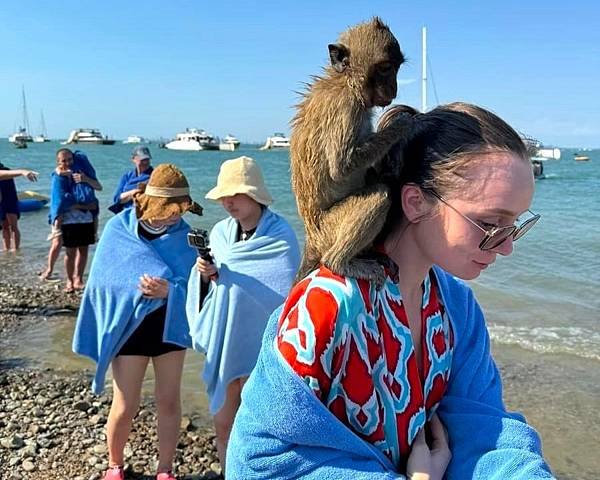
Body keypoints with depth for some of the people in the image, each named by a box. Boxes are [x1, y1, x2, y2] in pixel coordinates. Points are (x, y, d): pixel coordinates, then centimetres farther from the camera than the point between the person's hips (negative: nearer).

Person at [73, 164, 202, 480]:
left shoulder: (182, 234, -7)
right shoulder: (119, 228, -10)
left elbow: (190, 284, -10)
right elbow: (104, 280, -10)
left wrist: (168, 291, -31)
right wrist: (141, 287, -24)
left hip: (170, 325, 2)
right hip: (129, 326, -1)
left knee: (168, 401, 9)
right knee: (125, 407, 5)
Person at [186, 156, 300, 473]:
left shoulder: (281, 237, -13)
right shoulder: (220, 232, 1)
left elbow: (283, 296, -19)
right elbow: (207, 288, 7)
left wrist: (224, 274, -16)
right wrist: (204, 274, -17)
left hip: (261, 345, -5)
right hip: (223, 341, 5)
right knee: (223, 424, 16)